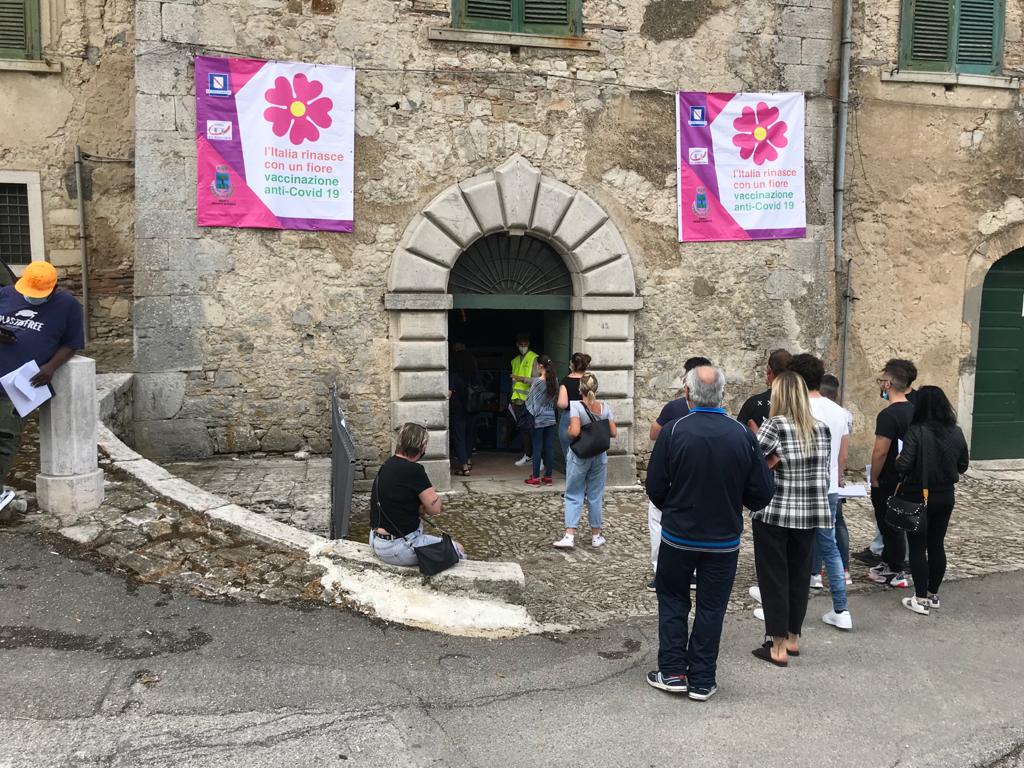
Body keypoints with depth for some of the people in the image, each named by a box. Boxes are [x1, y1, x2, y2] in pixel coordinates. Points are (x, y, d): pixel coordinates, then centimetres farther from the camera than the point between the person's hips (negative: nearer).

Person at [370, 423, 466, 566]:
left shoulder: (387, 465, 7)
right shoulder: (414, 470, -21)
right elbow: (435, 508, -14)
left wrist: (420, 509, -1)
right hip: (397, 548, -9)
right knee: (458, 549, 3)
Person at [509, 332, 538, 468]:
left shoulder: (534, 359, -4)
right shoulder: (515, 360, 17)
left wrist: (523, 379, -25)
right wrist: (511, 399, 22)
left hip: (529, 400, -7)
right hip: (517, 400, 7)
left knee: (530, 429, -11)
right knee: (521, 428, 10)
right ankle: (527, 455, 19)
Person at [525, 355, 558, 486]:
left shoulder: (538, 381, -15)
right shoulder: (554, 381, 3)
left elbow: (530, 399, -8)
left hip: (538, 419, -6)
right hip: (551, 418, 6)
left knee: (537, 448, 1)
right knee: (548, 447, 9)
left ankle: (535, 477, 6)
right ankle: (548, 477, 13)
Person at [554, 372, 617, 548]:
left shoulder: (576, 406, -15)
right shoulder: (605, 407, -2)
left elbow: (574, 432, -26)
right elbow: (613, 432, -1)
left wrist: (568, 432, -5)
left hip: (579, 456, -3)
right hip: (600, 456, 3)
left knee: (573, 495, 5)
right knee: (595, 496, 13)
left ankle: (569, 536, -1)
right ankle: (596, 535, 22)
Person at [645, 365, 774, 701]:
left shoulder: (673, 431, -15)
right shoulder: (743, 435, -10)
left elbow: (654, 488, -10)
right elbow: (762, 494, -6)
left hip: (678, 536, -1)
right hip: (724, 540, 1)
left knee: (672, 601, 18)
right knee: (711, 607, 13)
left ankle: (672, 671, 19)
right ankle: (702, 680, 21)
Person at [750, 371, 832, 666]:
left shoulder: (775, 424, -13)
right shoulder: (821, 429, 4)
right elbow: (823, 471, 10)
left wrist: (771, 464, -2)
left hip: (773, 512, -5)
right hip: (810, 514, 5)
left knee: (774, 577, 4)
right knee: (799, 575, 16)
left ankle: (778, 647, 9)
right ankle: (792, 639, 28)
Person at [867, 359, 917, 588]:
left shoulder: (888, 415, -22)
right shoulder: (914, 410, 5)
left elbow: (880, 452, -23)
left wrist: (874, 479, -11)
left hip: (888, 482, -8)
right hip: (906, 479, 8)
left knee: (890, 526, 4)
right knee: (893, 524, 19)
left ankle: (896, 573, 13)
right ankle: (887, 563, 31)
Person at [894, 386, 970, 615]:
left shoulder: (916, 431, -19)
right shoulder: (956, 432, -2)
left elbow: (904, 465, -24)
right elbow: (963, 465, 7)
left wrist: (898, 460, -3)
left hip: (918, 497, -5)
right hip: (945, 496, 5)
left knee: (917, 546, 4)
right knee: (937, 545, 15)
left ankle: (921, 599, 7)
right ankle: (933, 594, 26)